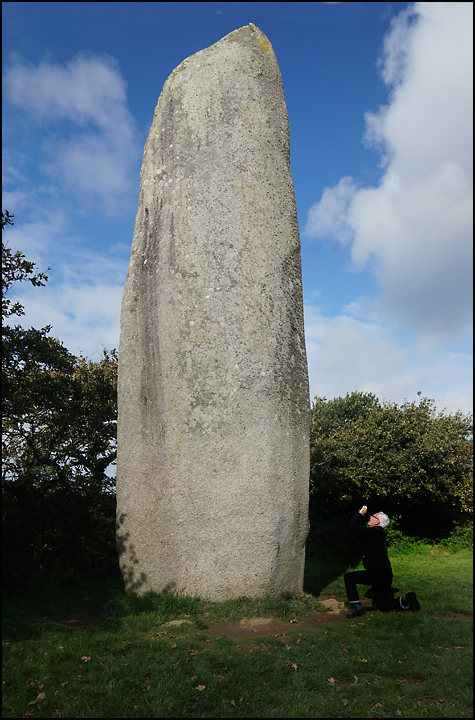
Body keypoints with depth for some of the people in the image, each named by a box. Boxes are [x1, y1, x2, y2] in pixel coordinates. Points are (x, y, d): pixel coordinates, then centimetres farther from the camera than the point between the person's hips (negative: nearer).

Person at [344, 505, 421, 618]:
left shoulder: (373, 532, -17)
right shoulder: (378, 533, 13)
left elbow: (352, 525, -18)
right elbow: (360, 530, 26)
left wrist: (361, 513, -5)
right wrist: (361, 515, 18)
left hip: (377, 575, -10)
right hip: (385, 576, 10)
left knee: (348, 577, -2)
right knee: (385, 607, 17)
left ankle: (357, 607, -7)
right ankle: (404, 599, -1)